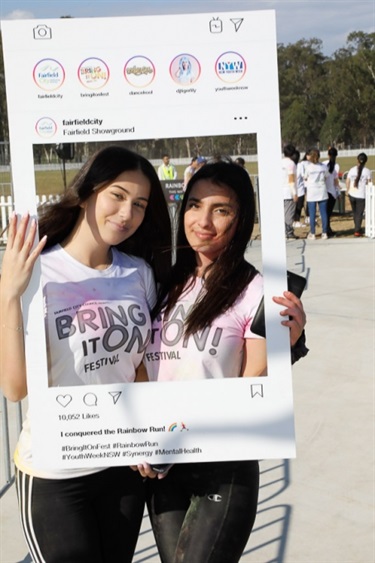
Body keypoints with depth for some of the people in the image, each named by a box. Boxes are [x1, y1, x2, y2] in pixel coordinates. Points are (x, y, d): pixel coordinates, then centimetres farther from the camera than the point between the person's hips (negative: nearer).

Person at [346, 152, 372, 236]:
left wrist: (348, 191, 19)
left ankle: (358, 228, 32)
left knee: (355, 212, 20)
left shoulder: (352, 170, 0)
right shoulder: (367, 171, -9)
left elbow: (347, 182, 4)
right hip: (361, 195, -3)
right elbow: (369, 183, -5)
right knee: (359, 213, 7)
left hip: (352, 194, 3)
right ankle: (357, 231, 6)